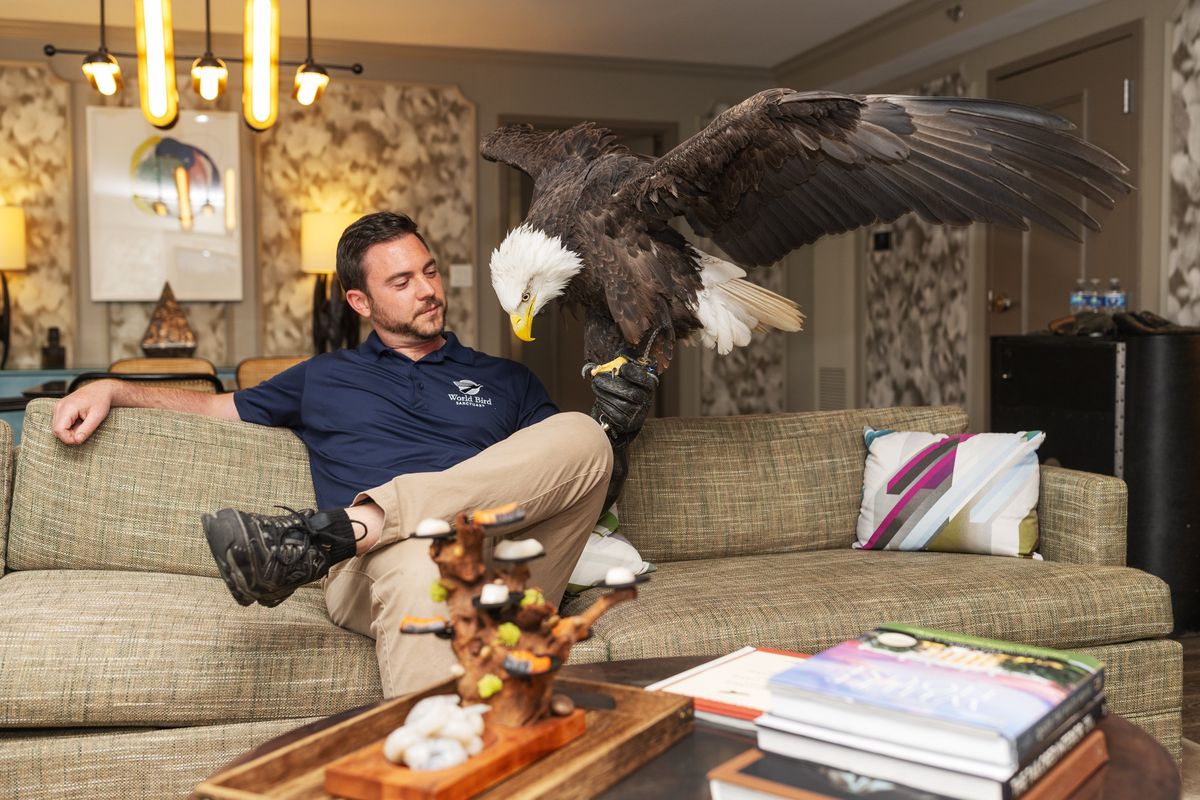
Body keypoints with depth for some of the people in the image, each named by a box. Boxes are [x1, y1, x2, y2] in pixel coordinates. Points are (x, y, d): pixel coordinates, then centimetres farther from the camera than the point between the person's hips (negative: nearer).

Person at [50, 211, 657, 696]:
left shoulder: (506, 381, 28)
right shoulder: (323, 378, 29)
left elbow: (567, 472, 23)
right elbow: (215, 405, 35)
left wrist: (612, 432, 2)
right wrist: (112, 389, 21)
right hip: (377, 575, -2)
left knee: (582, 435, -28)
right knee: (415, 560, -41)